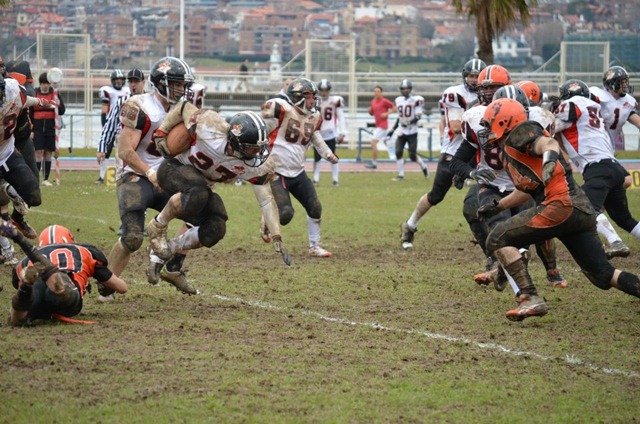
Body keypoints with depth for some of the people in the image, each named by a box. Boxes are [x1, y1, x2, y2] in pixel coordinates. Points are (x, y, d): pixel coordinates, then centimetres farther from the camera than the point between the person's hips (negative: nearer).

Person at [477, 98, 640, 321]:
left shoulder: (519, 133, 0)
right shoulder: (510, 150, 27)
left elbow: (548, 143, -21)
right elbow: (528, 187, 41)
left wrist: (550, 156, -42)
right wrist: (498, 206, 48)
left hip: (562, 205, -10)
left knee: (499, 240, -5)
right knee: (604, 276, 11)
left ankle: (531, 299, -13)